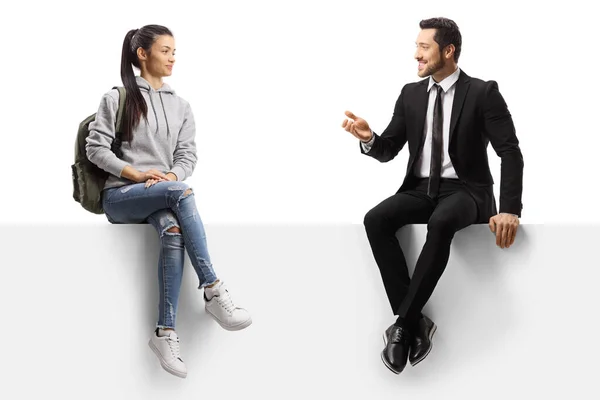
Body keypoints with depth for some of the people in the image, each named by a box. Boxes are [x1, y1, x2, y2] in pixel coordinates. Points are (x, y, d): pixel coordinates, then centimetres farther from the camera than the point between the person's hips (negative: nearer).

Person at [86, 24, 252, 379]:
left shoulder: (181, 106, 16)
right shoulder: (117, 98, 5)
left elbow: (188, 156, 8)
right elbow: (96, 148, -3)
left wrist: (169, 176, -14)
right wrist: (135, 174, -15)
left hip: (162, 196, 3)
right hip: (120, 196, -3)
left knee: (174, 232, -35)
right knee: (181, 192, -35)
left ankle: (166, 333, -38)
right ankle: (214, 293, -36)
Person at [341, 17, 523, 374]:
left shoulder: (483, 93, -4)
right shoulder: (411, 94, 9)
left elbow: (511, 153, -9)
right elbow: (388, 151, 11)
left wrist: (510, 210, -22)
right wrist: (368, 137, -14)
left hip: (465, 191, -4)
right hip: (420, 190, 5)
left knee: (441, 223, -39)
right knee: (375, 220, -26)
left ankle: (404, 323, -29)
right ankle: (415, 322, -24)